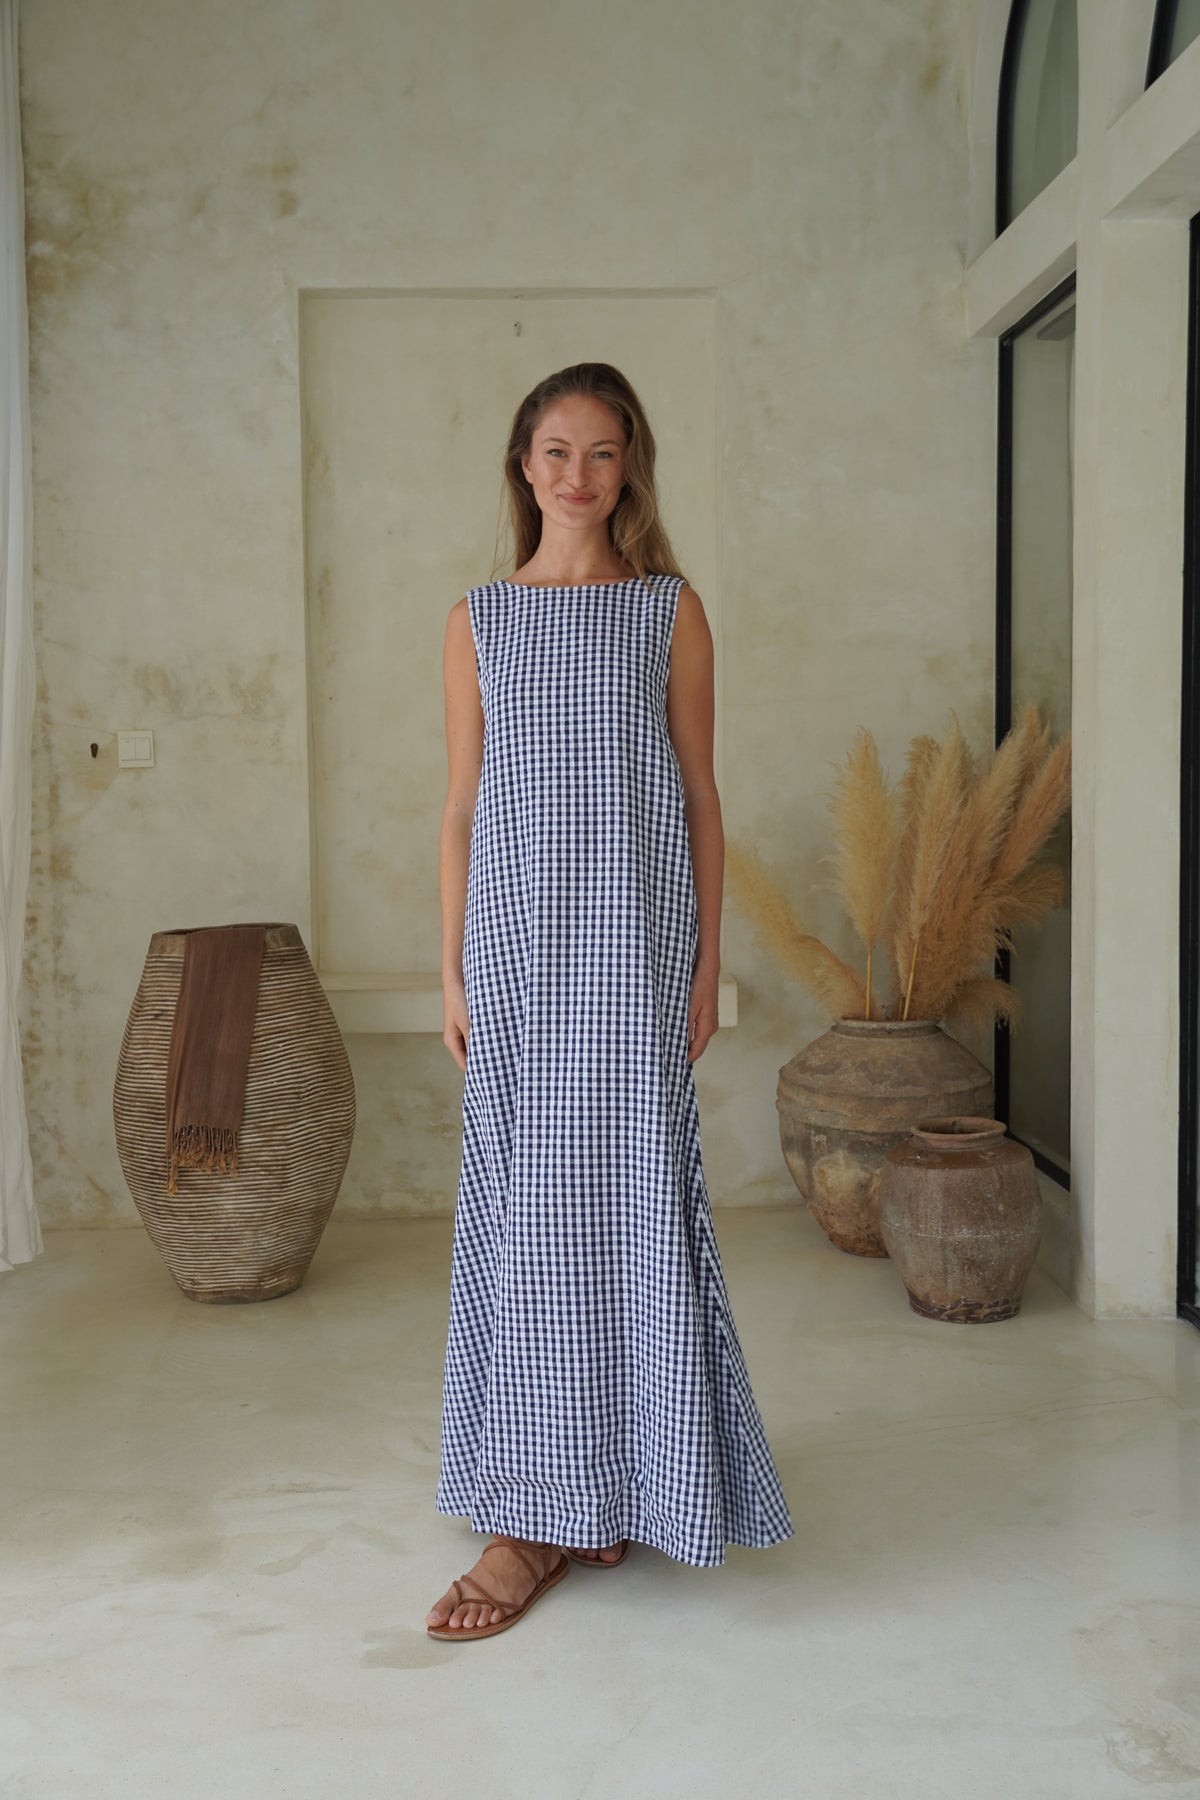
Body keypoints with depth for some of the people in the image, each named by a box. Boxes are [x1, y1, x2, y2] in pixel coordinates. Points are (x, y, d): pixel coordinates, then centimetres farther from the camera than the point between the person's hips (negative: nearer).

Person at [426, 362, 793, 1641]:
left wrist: (705, 963, -1)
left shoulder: (670, 612, 5)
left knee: (629, 1199, 0)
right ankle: (538, 1512, 13)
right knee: (525, 1207, 4)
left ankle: (626, 1485, 16)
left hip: (633, 941, -1)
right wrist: (454, 971, 3)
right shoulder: (478, 621, 9)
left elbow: (700, 801, 4)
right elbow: (462, 806, 8)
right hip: (517, 938, 2)